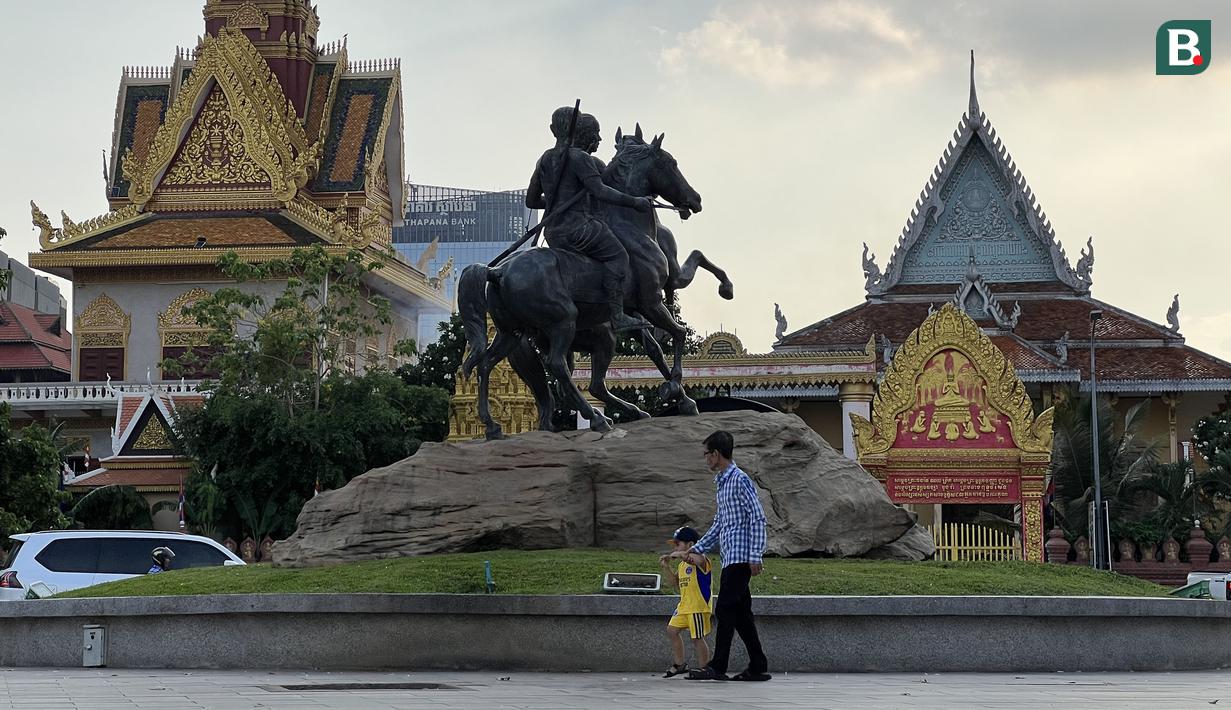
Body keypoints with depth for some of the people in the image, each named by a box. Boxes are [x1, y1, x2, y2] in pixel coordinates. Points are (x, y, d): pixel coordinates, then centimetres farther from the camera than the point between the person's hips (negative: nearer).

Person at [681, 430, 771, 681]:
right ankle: (758, 667, 9)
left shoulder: (740, 480, -9)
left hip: (740, 557, -9)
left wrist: (755, 556, -19)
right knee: (740, 613, 7)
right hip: (730, 558, 9)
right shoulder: (722, 483, 20)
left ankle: (718, 666, -13)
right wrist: (697, 548, 25)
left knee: (725, 609, -11)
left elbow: (757, 518, -14)